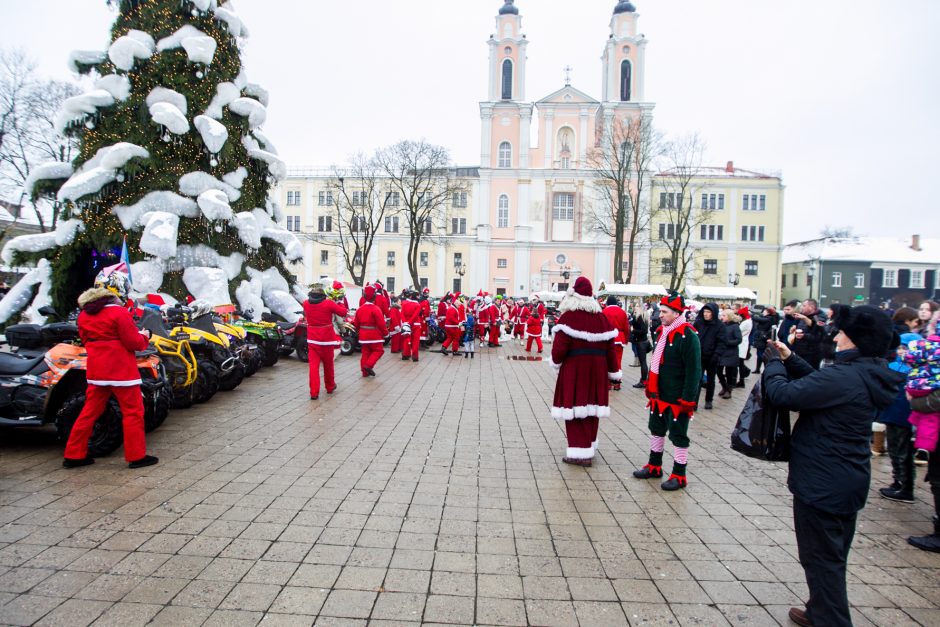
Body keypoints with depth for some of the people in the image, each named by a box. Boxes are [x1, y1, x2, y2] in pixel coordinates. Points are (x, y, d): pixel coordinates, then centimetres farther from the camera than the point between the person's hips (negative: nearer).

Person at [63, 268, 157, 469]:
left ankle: (74, 455, 22)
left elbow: (86, 340, 19)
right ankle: (137, 456, 6)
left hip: (96, 372, 7)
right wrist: (144, 336, 4)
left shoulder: (84, 315, 7)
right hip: (122, 371, -7)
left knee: (90, 412, 16)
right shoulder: (120, 313, -16)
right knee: (133, 412, 2)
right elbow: (134, 342, -15)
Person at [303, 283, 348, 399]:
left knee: (313, 365, 1)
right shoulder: (329, 303, -13)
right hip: (327, 339, -2)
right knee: (328, 364, 15)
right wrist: (338, 303, 15)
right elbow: (343, 312, -5)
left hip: (312, 339, 2)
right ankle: (330, 387, 32)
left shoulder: (306, 303, -2)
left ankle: (314, 392, -6)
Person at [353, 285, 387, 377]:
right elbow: (381, 324, -17)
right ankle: (369, 365, -7)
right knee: (378, 350, 8)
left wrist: (359, 330, 26)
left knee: (366, 352, 12)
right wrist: (385, 333, -4)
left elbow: (356, 323, 11)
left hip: (363, 335, 6)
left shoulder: (360, 309, 4)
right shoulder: (376, 309, -17)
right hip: (375, 335, -6)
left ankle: (365, 371, 13)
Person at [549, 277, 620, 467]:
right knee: (591, 406, 15)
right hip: (596, 370, 5)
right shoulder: (601, 317, 3)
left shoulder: (569, 317, -12)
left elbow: (559, 348, -16)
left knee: (575, 407, 1)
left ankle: (580, 452, 2)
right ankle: (589, 447, 28)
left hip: (574, 370, -5)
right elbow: (610, 347, 5)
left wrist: (556, 362, 5)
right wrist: (613, 371, 16)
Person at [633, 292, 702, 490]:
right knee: (657, 429, 19)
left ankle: (679, 476, 17)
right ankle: (654, 466, 34)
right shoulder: (662, 332, 8)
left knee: (678, 435, 4)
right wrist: (651, 388, 17)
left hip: (677, 399, -8)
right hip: (659, 396, 9)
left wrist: (687, 399, -19)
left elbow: (694, 371, -19)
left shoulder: (688, 336, -18)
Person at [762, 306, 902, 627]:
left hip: (822, 483, -10)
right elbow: (818, 383, 13)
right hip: (849, 480, 10)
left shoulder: (844, 377, -28)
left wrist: (773, 364, -10)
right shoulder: (868, 375, 3)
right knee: (833, 555, 24)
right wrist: (789, 358, 7)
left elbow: (784, 394, -27)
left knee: (821, 559, 6)